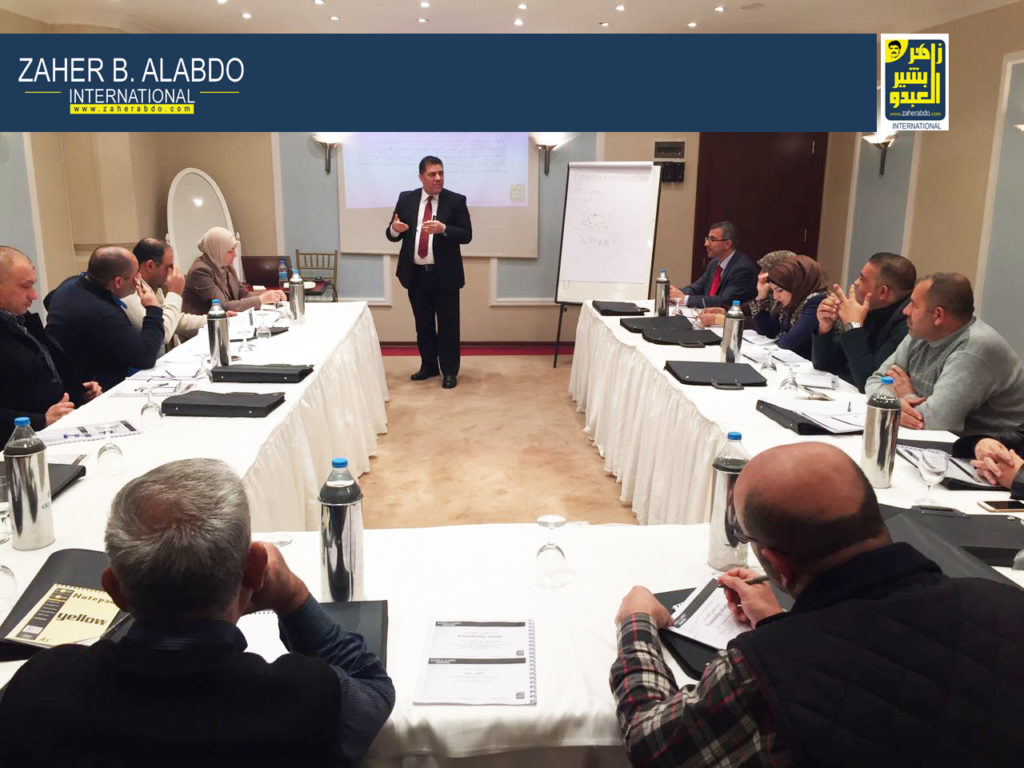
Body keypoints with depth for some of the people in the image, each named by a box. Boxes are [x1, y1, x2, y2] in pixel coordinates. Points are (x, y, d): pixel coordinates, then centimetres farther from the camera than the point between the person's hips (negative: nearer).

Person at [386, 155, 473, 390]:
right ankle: (428, 366, 28)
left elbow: (466, 235, -9)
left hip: (444, 275, -3)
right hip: (416, 274, 3)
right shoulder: (406, 199, 5)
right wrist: (395, 228, -18)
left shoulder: (456, 201, -3)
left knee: (447, 325, 3)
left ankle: (449, 371, 15)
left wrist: (443, 229, -26)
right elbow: (392, 235, 6)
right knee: (423, 324, 14)